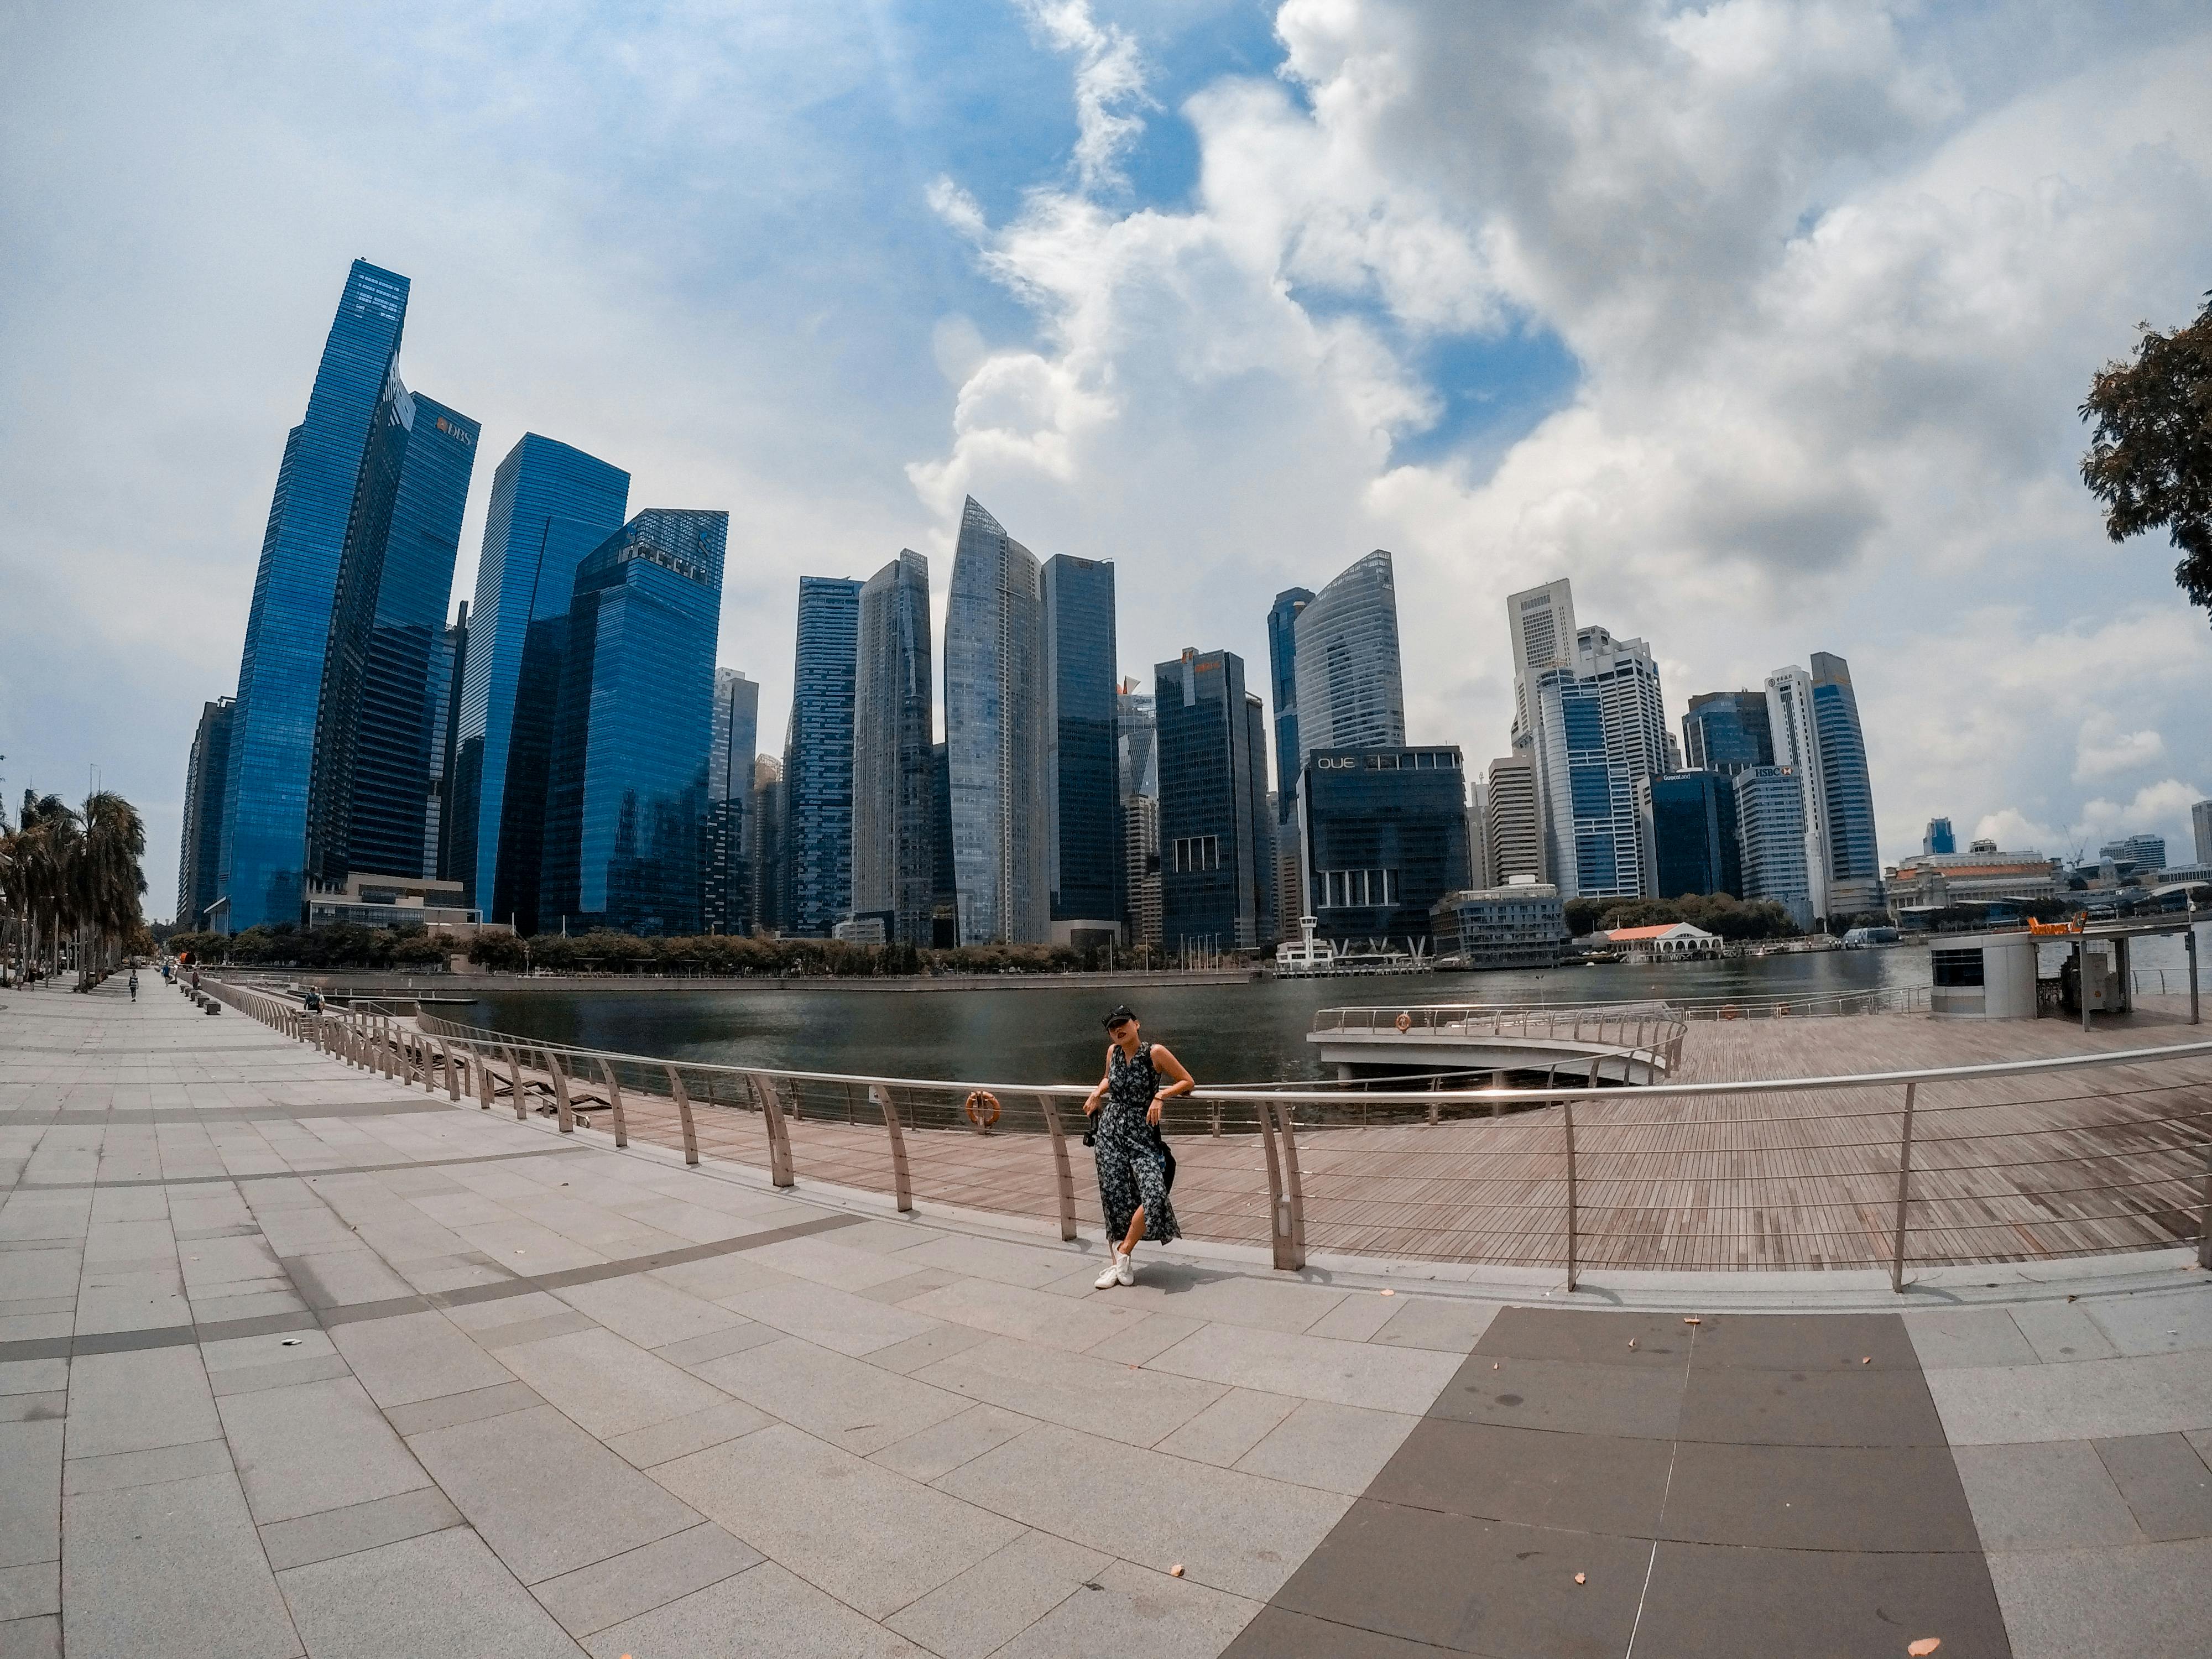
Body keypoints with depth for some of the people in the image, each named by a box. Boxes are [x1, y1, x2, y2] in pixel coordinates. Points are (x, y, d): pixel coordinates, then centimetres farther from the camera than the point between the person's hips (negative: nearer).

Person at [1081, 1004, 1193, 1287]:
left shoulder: (1155, 1052, -9)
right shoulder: (1113, 1052, 5)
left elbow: (1188, 1082, -3)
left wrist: (1160, 1095, -14)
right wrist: (1097, 1093, 10)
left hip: (1141, 1131, -3)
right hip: (1110, 1129, 4)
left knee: (1153, 1193, -19)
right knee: (1114, 1198, 2)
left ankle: (1124, 1250, 1)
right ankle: (1117, 1263, 16)